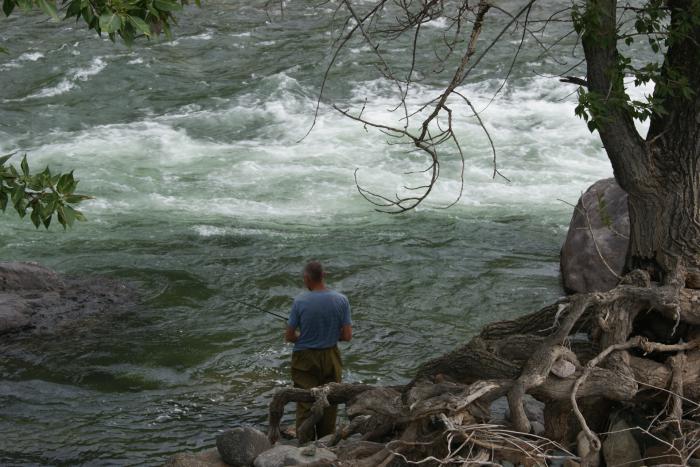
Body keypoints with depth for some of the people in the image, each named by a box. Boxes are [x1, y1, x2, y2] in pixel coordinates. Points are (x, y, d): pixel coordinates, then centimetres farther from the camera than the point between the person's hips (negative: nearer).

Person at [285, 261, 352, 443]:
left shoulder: (300, 302, -15)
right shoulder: (341, 300, -9)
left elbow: (289, 336, -8)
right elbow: (347, 336, -7)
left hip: (305, 359, -2)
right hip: (331, 359, 3)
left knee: (305, 406, 4)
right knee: (329, 404, 14)